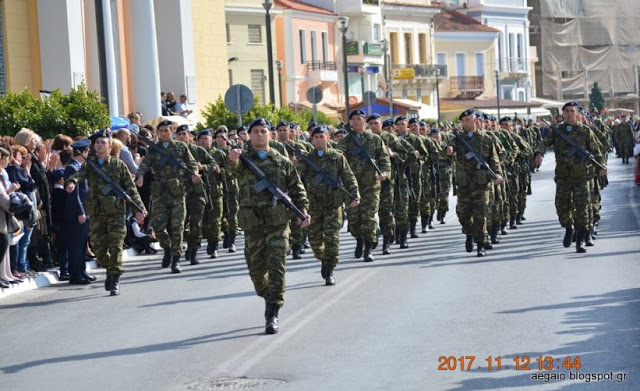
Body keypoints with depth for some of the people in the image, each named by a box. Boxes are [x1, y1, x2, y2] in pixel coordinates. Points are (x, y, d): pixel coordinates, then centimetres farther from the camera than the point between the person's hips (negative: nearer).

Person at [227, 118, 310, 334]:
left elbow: (297, 189, 14)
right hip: (253, 223, 1)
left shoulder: (282, 162, 11)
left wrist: (303, 211, -2)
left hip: (278, 221, 0)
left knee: (276, 268, -9)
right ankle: (269, 298, 35)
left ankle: (272, 316, -7)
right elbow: (233, 167, -18)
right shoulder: (243, 160, 6)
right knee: (256, 269, 7)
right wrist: (232, 158, -43)